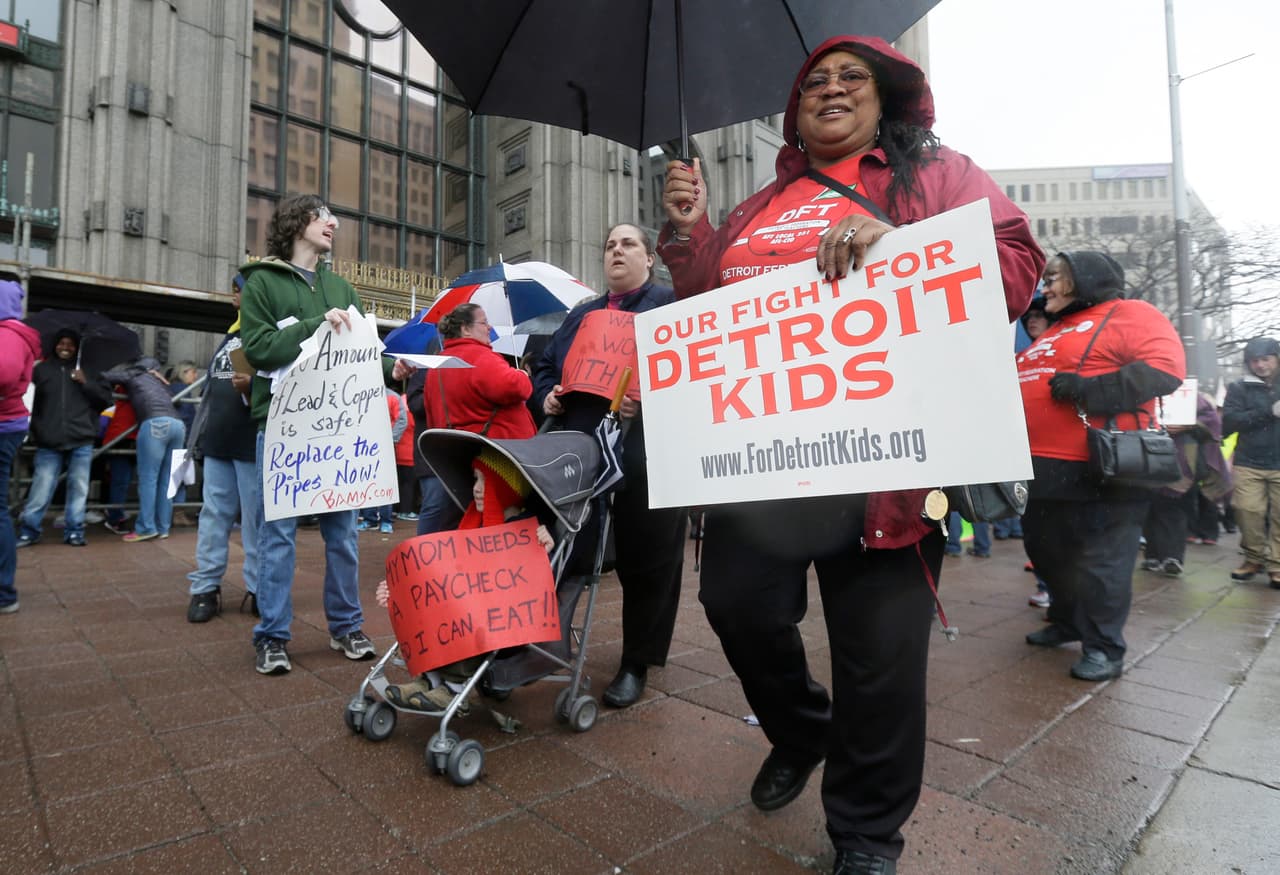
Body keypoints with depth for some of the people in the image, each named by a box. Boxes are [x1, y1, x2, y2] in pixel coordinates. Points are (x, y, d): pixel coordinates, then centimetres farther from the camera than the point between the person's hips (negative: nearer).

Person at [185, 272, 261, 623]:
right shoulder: (231, 334, 20)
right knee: (213, 514, 8)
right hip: (218, 441, 8)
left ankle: (258, 589, 9)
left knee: (256, 518, 0)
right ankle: (205, 588, 14)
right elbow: (211, 387, 24)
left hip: (252, 443, -8)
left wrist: (252, 387, -32)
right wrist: (200, 435, 21)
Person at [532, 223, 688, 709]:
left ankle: (636, 665, 20)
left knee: (645, 561, 5)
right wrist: (547, 396, 1)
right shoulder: (581, 315, 20)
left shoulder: (670, 305, 3)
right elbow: (544, 368, 22)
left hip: (648, 455, -4)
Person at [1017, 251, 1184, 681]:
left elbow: (1166, 367, -18)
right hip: (1045, 469, 9)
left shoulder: (1130, 314, -3)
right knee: (1046, 552, 18)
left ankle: (1103, 647, 13)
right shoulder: (1053, 333, 23)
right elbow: (1029, 386, 29)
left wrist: (1091, 389, -24)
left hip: (1100, 470, -9)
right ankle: (1066, 622, 36)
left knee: (1100, 561, 0)